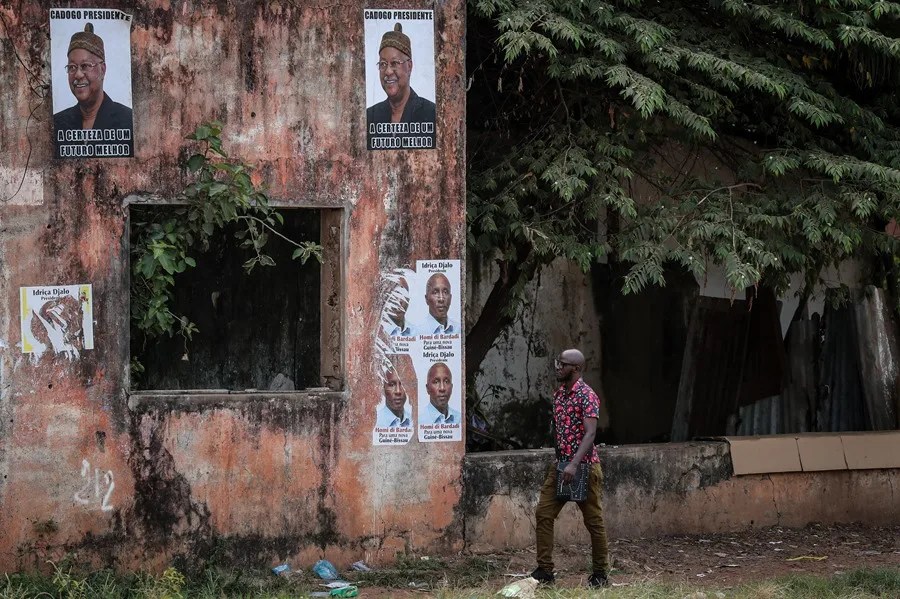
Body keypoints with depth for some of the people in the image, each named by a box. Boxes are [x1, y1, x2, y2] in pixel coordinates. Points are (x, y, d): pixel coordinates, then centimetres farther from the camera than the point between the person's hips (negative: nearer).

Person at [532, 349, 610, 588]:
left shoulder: (587, 396, -15)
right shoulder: (558, 394, 10)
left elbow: (590, 434, -23)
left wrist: (574, 464, -32)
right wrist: (559, 461, 17)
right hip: (560, 465, 7)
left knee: (593, 520, 3)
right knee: (543, 513, -1)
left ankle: (600, 573, 13)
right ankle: (545, 570, 3)